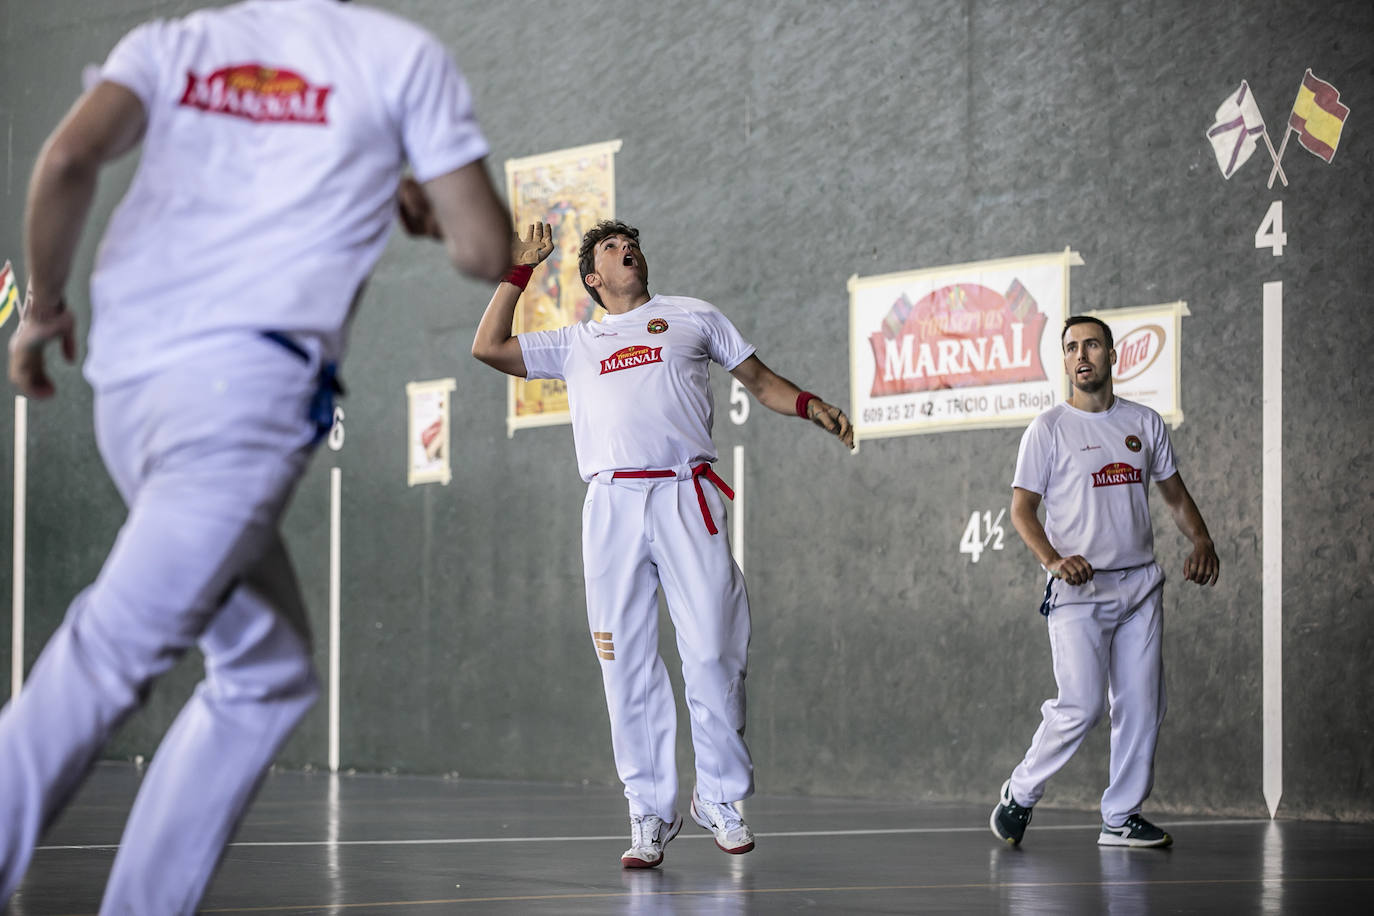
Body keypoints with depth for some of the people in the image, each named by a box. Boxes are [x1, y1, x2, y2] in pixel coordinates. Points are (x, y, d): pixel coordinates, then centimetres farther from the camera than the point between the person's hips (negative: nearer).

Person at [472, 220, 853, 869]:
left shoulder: (693, 317, 22)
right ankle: (650, 813, 4)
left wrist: (812, 407, 3)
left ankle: (720, 797, 6)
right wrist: (520, 269, 20)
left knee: (713, 655, -8)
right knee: (627, 664, -3)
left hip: (687, 497, -1)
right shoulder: (573, 343, 25)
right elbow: (488, 348, 18)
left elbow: (760, 381, 22)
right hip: (612, 504, 1)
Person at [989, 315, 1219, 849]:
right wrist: (1052, 559, -21)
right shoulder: (1049, 428, -2)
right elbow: (1022, 508, -4)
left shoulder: (1145, 422, 11)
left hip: (1141, 584, 5)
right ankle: (1020, 794, 7)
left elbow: (1174, 492, 20)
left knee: (1141, 705, 2)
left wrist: (1201, 542, 1)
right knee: (1081, 706, -13)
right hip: (1078, 588, -5)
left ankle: (1121, 817, 12)